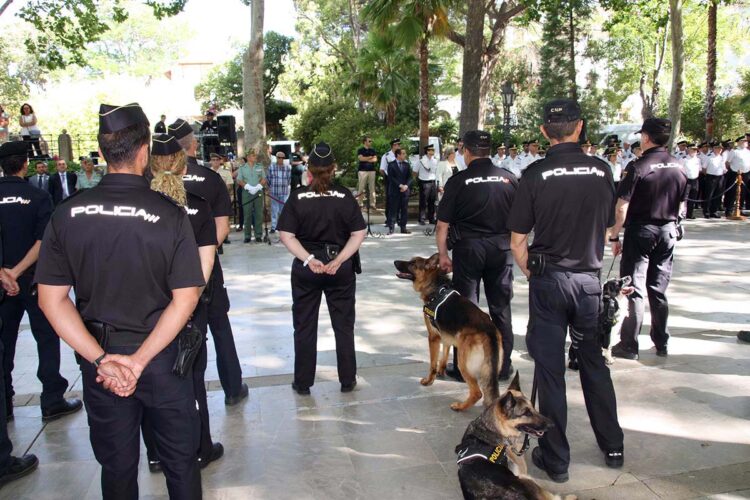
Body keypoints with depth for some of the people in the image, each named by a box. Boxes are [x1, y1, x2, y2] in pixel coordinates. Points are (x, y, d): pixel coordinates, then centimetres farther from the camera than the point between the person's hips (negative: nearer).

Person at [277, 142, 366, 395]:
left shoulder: (297, 198, -7)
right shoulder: (345, 197, -6)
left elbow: (287, 236, -12)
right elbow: (359, 234, -9)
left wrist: (308, 259, -16)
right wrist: (339, 260, -14)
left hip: (306, 269, 0)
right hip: (341, 269, 0)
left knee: (304, 326, 13)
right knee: (343, 325, 14)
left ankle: (303, 382, 21)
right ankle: (347, 380, 22)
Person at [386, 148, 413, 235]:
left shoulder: (406, 164, 12)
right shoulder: (391, 165, -1)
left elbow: (410, 177, 8)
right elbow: (391, 178, -9)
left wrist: (406, 185, -10)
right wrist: (400, 185, -16)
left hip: (405, 190, 4)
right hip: (394, 191, -4)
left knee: (404, 210, 5)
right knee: (393, 210, -3)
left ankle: (403, 228, 11)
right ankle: (391, 228, 1)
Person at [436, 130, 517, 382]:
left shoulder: (458, 181, -6)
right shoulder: (509, 179, 1)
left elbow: (442, 224, -6)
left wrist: (443, 254, 4)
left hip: (468, 248, -2)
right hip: (501, 248, 3)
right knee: (501, 308, 12)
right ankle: (503, 366, 22)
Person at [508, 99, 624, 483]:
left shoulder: (535, 175, -10)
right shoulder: (601, 171, -1)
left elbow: (517, 241, -8)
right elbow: (609, 227, 9)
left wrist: (531, 274, 7)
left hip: (548, 280, -3)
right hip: (590, 279, 3)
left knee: (550, 369, 6)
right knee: (595, 363, 19)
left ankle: (555, 459, 16)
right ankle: (612, 447, 32)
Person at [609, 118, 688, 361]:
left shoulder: (638, 167, -14)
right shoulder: (678, 167, 3)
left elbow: (621, 207, -17)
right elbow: (681, 205, 10)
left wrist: (614, 236, -9)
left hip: (641, 231, -5)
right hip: (668, 231, 5)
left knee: (635, 290, 1)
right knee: (658, 290, 14)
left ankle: (629, 345, 6)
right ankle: (661, 343, 23)